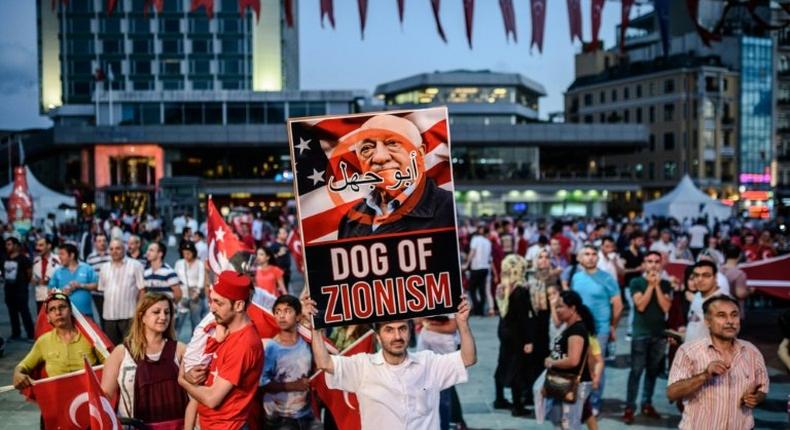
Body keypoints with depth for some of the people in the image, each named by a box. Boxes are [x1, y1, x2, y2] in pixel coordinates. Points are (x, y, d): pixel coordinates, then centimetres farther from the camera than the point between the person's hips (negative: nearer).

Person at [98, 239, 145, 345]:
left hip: (129, 314, -5)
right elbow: (101, 289, 17)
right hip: (109, 315, 5)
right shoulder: (105, 268, 13)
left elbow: (142, 289, -5)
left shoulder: (135, 265, -3)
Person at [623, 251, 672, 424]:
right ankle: (629, 407, -3)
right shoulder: (636, 282, 0)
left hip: (659, 334, 3)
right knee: (636, 370, -5)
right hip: (641, 334, -3)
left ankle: (647, 404, 17)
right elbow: (641, 305, -12)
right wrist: (650, 285, -12)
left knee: (653, 371, 8)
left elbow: (666, 307, -5)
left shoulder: (665, 285, 7)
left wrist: (657, 285, -9)